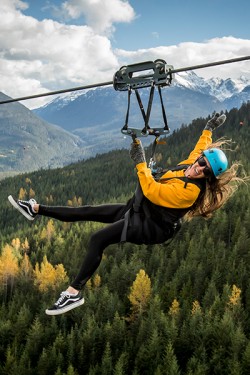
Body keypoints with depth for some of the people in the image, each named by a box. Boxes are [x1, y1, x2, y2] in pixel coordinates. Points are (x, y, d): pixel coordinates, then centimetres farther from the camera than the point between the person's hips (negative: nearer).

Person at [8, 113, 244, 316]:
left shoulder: (191, 190, -27)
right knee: (87, 212, 7)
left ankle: (74, 293, -26)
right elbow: (201, 147, 25)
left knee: (98, 240, -28)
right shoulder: (189, 164, 0)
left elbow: (152, 191, -32)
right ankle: (36, 209, 16)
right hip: (138, 208, 9)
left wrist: (140, 162, -31)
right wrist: (209, 128, 28)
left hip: (150, 226, -9)